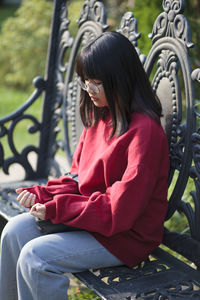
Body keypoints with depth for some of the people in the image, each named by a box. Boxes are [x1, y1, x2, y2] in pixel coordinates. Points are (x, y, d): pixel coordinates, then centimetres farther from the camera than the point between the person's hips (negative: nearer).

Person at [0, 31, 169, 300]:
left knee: (35, 256, -20)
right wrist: (43, 194, -6)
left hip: (126, 236, -9)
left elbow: (121, 210, -24)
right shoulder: (99, 116, 7)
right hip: (90, 215, 9)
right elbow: (79, 179, 12)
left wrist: (56, 208, -19)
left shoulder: (144, 131, -23)